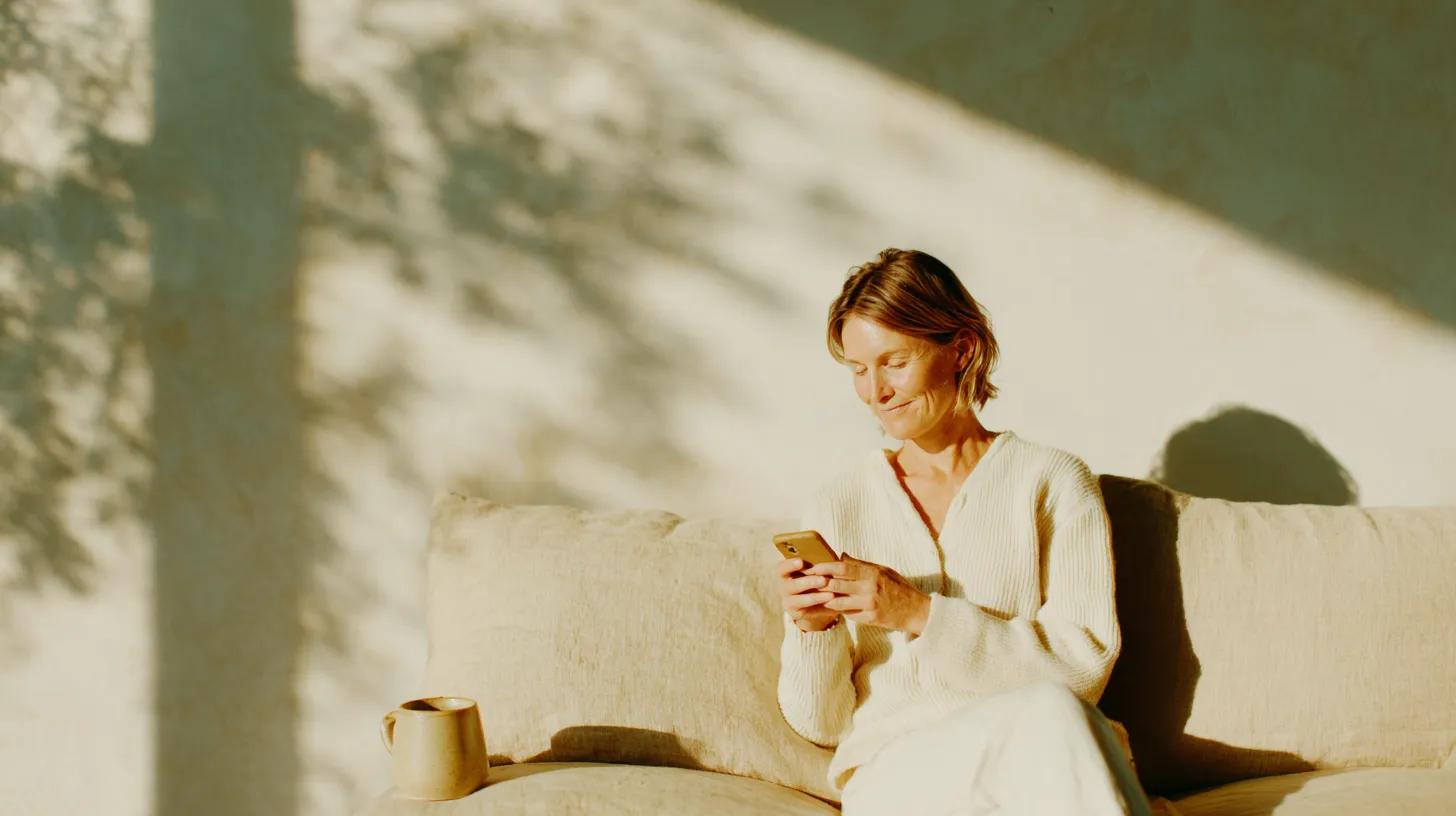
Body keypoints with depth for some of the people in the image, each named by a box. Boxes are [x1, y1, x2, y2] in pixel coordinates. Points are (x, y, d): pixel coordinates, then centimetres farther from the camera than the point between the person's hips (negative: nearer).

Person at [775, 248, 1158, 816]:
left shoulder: (1056, 483, 8)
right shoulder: (837, 508, 13)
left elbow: (1086, 664, -4)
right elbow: (822, 724, 13)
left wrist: (921, 614, -12)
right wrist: (811, 629, -9)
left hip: (1039, 770, 0)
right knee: (1048, 714, -33)